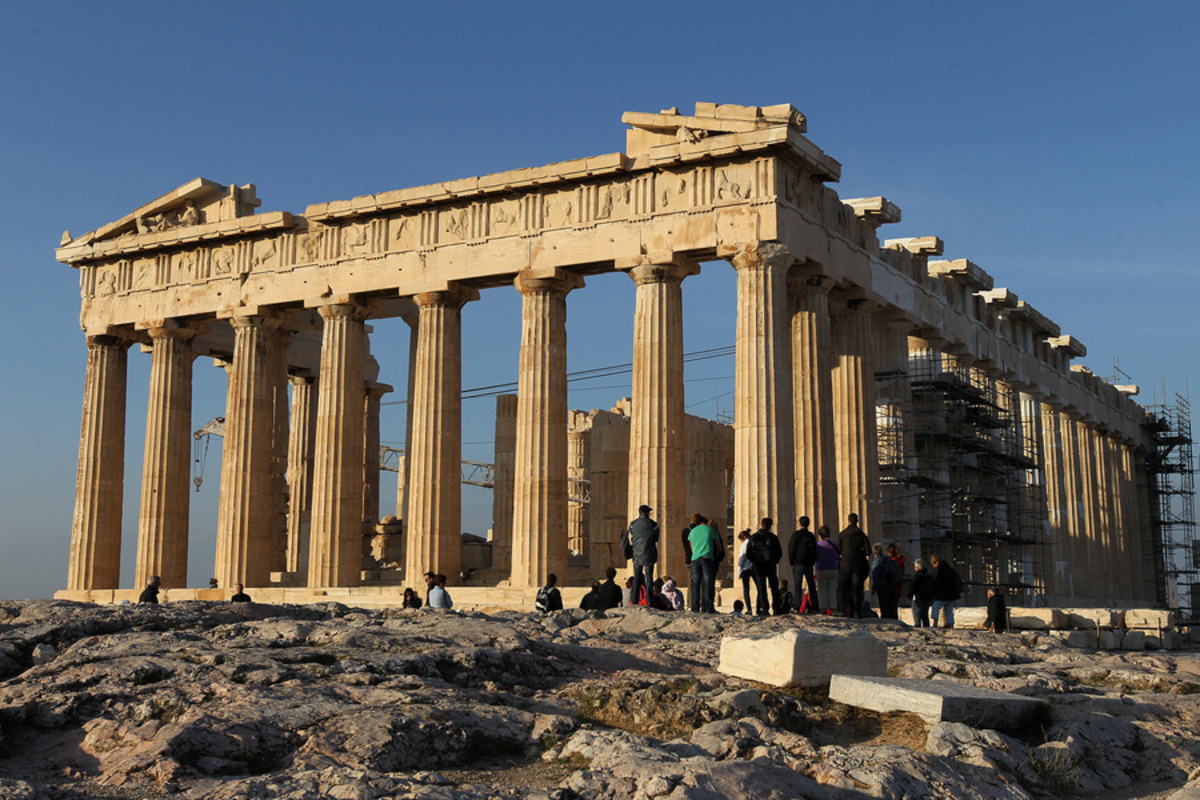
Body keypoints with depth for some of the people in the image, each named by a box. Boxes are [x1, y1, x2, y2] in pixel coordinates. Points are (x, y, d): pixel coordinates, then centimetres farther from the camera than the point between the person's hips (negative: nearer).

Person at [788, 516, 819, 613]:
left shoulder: (796, 534, -4)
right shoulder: (811, 536, 11)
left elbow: (791, 549, -6)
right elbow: (815, 550, 14)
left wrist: (791, 562, 2)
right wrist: (812, 562, 17)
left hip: (798, 564, -5)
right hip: (809, 565, 5)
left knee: (797, 586, -5)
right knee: (812, 587, 8)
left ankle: (798, 607, -12)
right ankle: (814, 608, 6)